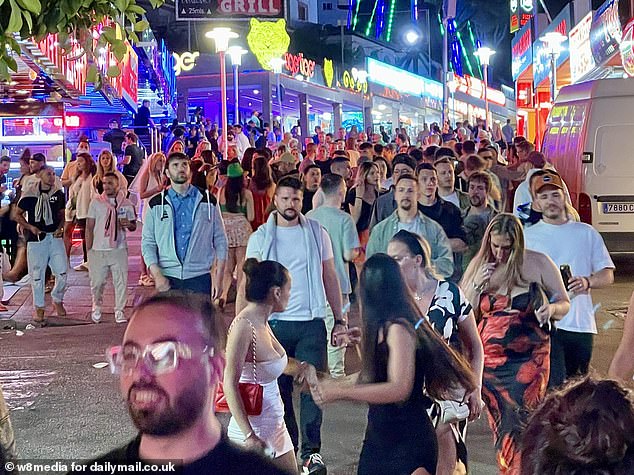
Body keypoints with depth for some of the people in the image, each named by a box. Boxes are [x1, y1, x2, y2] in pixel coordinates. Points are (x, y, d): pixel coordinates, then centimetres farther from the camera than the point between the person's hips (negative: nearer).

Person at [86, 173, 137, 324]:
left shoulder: (126, 204, 4)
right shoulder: (96, 202, 1)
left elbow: (133, 226, 13)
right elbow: (89, 227, 3)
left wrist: (128, 225, -12)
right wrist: (89, 249, -2)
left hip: (119, 249, 0)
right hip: (98, 250, 0)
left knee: (121, 281, 0)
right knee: (97, 282, 4)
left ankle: (119, 311, 11)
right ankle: (97, 306, 30)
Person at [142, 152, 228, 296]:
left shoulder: (207, 201, 7)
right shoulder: (157, 204, 7)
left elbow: (220, 240, 7)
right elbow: (148, 243, 4)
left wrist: (219, 277, -1)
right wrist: (157, 275, -9)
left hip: (200, 276, 0)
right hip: (167, 279, 0)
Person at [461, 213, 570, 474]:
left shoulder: (538, 263, -3)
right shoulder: (479, 265, 4)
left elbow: (565, 303, 5)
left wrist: (552, 308, -18)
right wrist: (476, 284, -11)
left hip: (528, 359, -3)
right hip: (490, 360, 3)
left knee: (521, 424, -9)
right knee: (500, 425, 8)